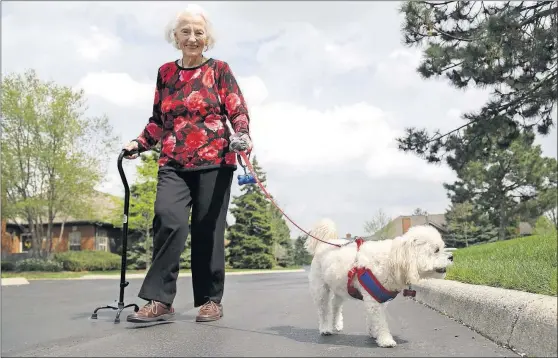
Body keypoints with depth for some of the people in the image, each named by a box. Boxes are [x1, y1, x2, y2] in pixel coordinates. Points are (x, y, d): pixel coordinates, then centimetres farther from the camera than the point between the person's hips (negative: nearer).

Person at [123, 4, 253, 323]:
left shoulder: (219, 70, 7)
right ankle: (160, 300, -12)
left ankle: (211, 300, 13)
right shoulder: (165, 73, 16)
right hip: (173, 164, 2)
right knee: (169, 220, -19)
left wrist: (242, 136, -21)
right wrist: (140, 144, 8)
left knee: (208, 231, -1)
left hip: (213, 161, -2)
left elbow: (238, 111, -1)